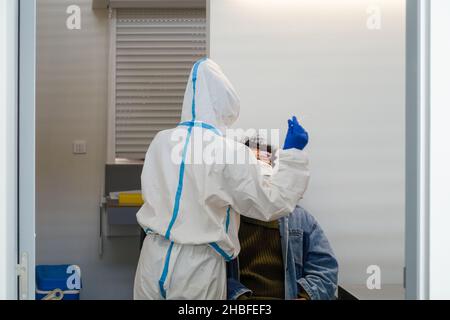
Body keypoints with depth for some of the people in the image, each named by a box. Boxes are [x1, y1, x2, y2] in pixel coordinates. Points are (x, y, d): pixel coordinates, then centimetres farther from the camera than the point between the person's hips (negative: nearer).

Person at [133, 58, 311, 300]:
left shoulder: (161, 141, 0)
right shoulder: (232, 153, -14)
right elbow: (271, 206, -6)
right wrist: (292, 154, 1)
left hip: (155, 258, 4)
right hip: (197, 267, -4)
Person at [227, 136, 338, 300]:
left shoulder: (300, 217, 20)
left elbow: (324, 267, 12)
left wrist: (305, 296, -5)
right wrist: (239, 297, -16)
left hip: (292, 295, 3)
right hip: (239, 296, -3)